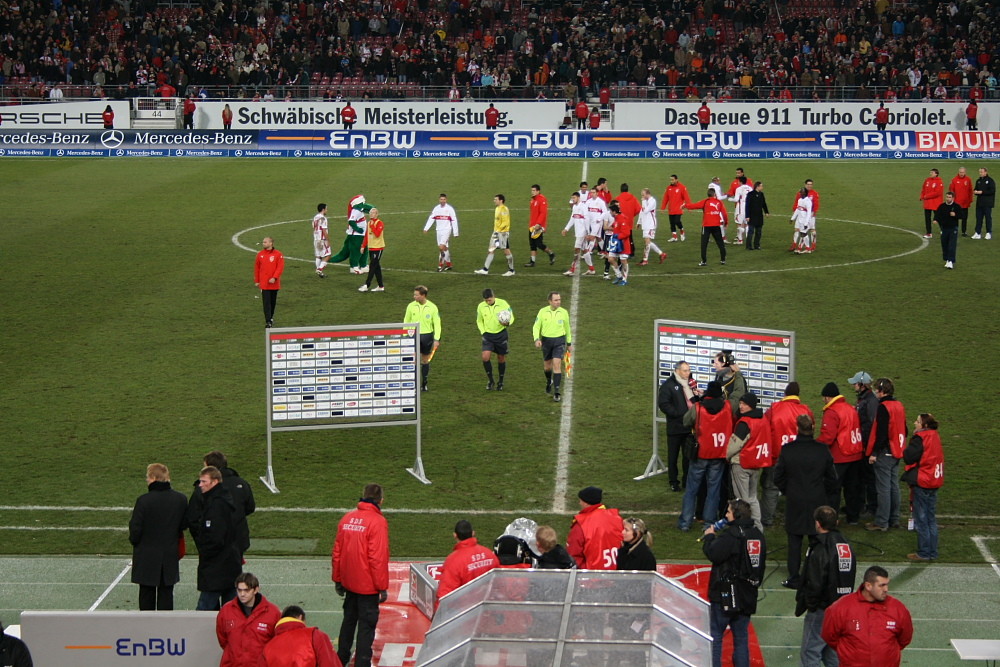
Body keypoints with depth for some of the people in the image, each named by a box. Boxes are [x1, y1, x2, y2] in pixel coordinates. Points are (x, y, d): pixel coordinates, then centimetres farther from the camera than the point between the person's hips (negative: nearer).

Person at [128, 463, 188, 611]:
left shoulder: (143, 500, -17)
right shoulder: (181, 499, -4)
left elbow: (135, 530, -13)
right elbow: (183, 526, 4)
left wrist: (134, 541, 7)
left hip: (147, 557, -3)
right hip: (170, 557, 3)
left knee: (146, 595, 9)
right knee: (166, 593, 9)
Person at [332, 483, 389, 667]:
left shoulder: (347, 518, 2)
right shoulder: (377, 522, -17)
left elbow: (337, 552, 8)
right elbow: (378, 558, -18)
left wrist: (338, 580, 18)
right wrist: (383, 587, -10)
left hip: (349, 582, 6)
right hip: (368, 586, -6)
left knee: (349, 619, 21)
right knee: (367, 624, 3)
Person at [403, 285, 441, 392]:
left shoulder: (432, 307, -4)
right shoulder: (411, 306, 0)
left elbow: (437, 324, 0)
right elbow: (406, 322, 8)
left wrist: (437, 339, -6)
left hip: (427, 335, 0)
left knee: (425, 360, 10)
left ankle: (424, 383, 23)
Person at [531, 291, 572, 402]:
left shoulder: (564, 312, -3)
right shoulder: (543, 312, -5)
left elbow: (567, 328, 11)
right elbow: (536, 327, 1)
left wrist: (569, 343, 17)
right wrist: (537, 339, -16)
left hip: (559, 341, -1)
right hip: (546, 341, 1)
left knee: (557, 365, -14)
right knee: (547, 366, 13)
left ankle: (557, 392, -12)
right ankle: (549, 381, 47)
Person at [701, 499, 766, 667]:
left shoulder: (731, 534, -17)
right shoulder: (758, 535, 8)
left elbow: (713, 554, -23)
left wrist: (709, 536, -6)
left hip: (726, 595, -7)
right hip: (748, 595, 7)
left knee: (714, 636, 1)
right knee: (742, 637, 13)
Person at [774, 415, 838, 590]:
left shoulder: (787, 450, -11)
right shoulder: (823, 450, -7)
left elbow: (778, 477, -3)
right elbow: (832, 479, 2)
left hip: (795, 502, -1)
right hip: (817, 503, 1)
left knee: (794, 541, 7)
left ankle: (794, 578, 9)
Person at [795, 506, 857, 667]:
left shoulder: (820, 549, -20)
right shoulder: (846, 546, 7)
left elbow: (814, 584, -20)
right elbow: (850, 577, 13)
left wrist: (802, 605, -7)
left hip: (821, 611, -8)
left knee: (810, 653, -2)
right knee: (832, 652, 18)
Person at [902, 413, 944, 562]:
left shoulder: (920, 439, -17)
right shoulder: (935, 437, 8)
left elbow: (908, 457, -21)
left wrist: (906, 450, -2)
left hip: (921, 484, -8)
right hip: (934, 482, 8)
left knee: (921, 520, 0)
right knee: (931, 519, 14)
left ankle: (923, 553, 3)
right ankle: (933, 552, 18)